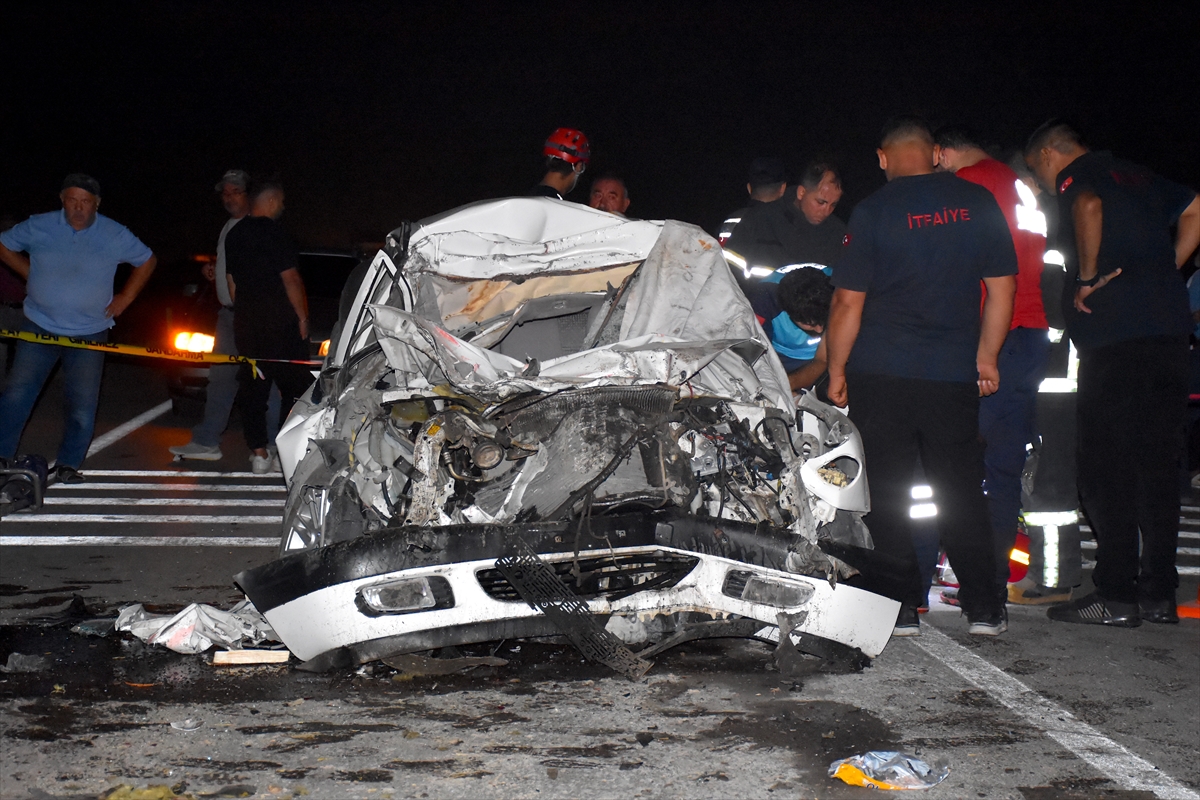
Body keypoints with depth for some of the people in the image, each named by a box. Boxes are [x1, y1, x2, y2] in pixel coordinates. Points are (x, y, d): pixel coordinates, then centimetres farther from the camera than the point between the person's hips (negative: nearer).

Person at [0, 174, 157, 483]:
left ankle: (68, 464, 12)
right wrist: (29, 273, 4)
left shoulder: (115, 235, -4)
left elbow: (147, 261, 10)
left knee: (83, 405, 0)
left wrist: (125, 297, 4)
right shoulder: (37, 226, -3)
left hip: (89, 333, 0)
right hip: (39, 327, 0)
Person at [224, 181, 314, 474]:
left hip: (245, 323, 7)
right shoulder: (275, 233, -11)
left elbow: (231, 280, 17)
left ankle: (258, 453, 6)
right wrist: (303, 317, -6)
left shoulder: (233, 234, 11)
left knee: (252, 387, 7)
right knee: (293, 386, 1)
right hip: (280, 322, -7)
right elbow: (291, 279, -14)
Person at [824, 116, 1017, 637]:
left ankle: (899, 606, 7)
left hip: (881, 375, -3)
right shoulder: (978, 204, 3)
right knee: (962, 494, 11)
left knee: (885, 495, 6)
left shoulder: (873, 211, -6)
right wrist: (986, 357, 16)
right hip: (954, 374, 3)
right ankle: (984, 608, 14)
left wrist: (837, 370, 3)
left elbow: (848, 303, -7)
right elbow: (1002, 287, 7)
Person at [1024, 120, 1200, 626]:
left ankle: (1116, 595, -5)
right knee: (1157, 461, 9)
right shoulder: (1137, 175, 25)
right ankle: (1158, 594, 12)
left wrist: (1088, 276, -12)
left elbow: (1089, 207, -21)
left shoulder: (1076, 175, 1)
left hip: (1116, 335, -8)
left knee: (1106, 465, -5)